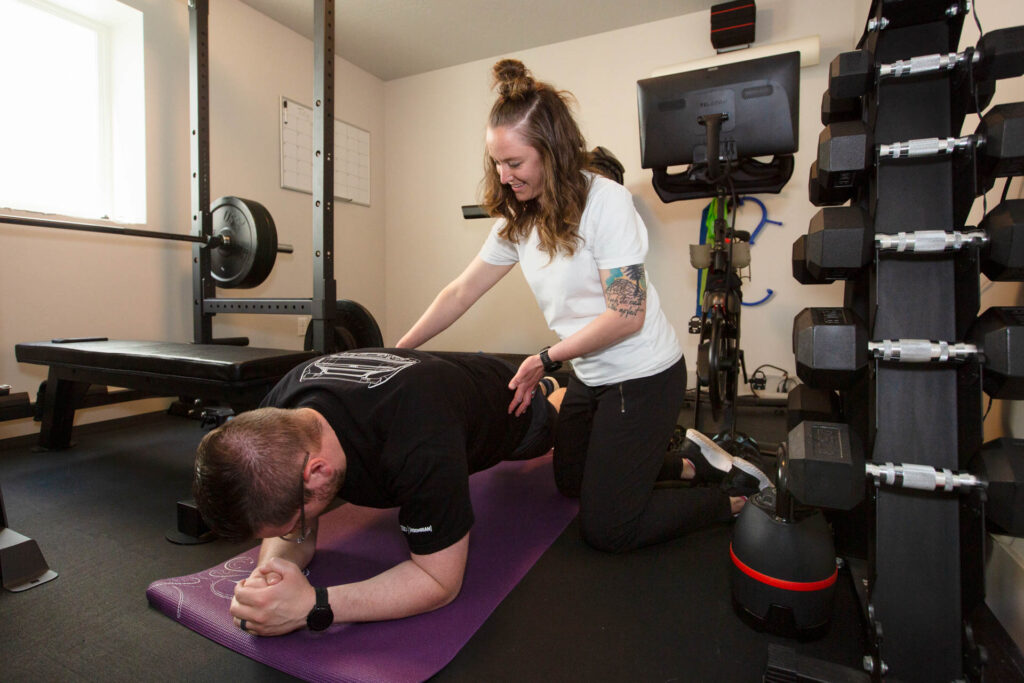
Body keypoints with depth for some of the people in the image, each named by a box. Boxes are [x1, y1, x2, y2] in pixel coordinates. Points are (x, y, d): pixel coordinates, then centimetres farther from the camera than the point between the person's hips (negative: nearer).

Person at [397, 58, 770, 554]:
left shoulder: (605, 201, -22)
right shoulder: (516, 220, 1)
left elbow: (627, 315, -24)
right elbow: (461, 292, 2)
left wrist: (546, 360, -16)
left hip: (642, 377, -8)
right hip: (590, 377, 8)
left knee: (606, 530, 0)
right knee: (571, 484, 24)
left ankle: (735, 498, 18)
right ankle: (689, 463, 34)